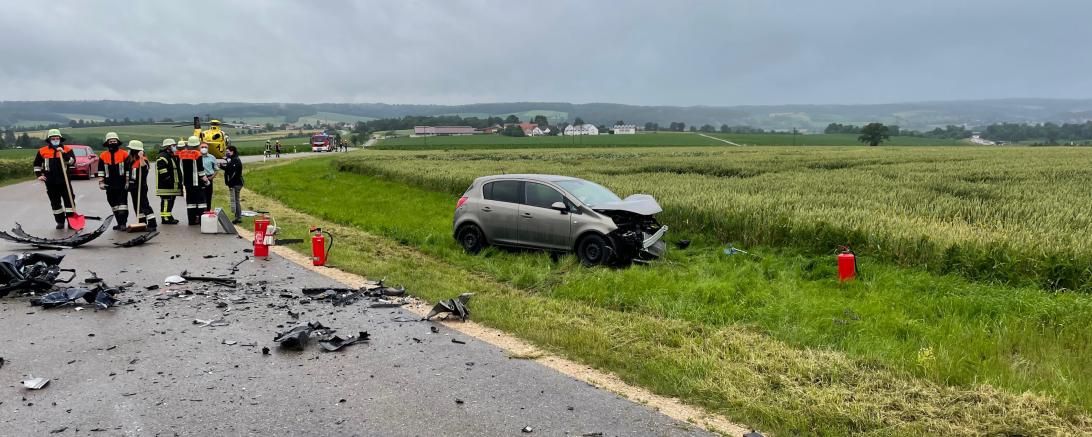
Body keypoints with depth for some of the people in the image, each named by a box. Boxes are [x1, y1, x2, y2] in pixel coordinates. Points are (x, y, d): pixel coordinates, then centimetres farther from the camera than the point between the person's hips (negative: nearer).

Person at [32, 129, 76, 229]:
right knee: (55, 202, 8)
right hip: (50, 182, 2)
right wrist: (39, 175, 6)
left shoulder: (67, 149, 1)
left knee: (69, 200, -2)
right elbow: (37, 164, 17)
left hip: (64, 180, -2)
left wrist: (63, 153, -23)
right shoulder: (42, 151, 6)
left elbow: (72, 161, -14)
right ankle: (60, 221, 16)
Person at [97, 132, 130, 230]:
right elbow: (101, 170, 9)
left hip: (122, 185, -4)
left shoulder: (124, 154, -1)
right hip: (110, 185, 4)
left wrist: (128, 182, -5)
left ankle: (123, 223, -10)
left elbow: (128, 170, -1)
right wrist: (101, 182, 2)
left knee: (122, 203, -9)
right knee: (114, 204, 9)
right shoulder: (103, 156, 7)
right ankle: (119, 223, 18)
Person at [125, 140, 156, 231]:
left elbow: (144, 167, -38)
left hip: (141, 187, -10)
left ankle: (152, 224, -10)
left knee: (144, 205, -11)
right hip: (133, 186, 10)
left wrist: (141, 158, -49)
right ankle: (142, 223, 23)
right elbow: (128, 171, 23)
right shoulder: (131, 160, 13)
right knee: (137, 206, 14)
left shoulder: (143, 160, -16)